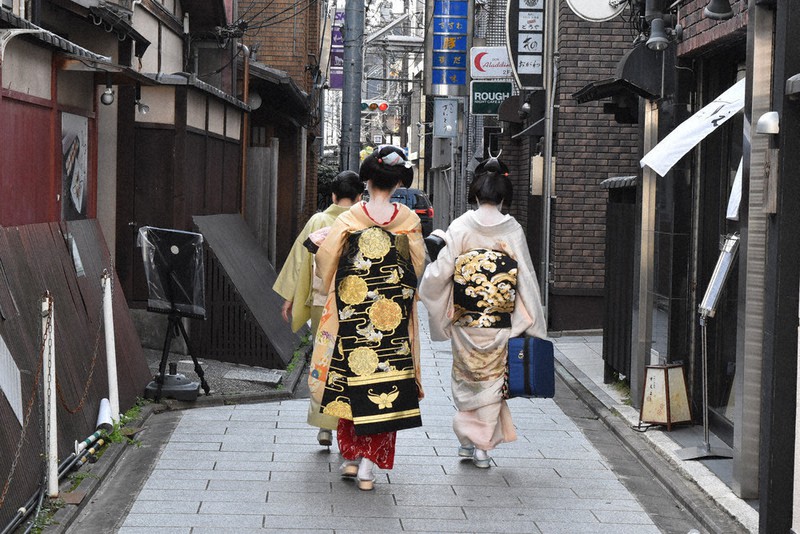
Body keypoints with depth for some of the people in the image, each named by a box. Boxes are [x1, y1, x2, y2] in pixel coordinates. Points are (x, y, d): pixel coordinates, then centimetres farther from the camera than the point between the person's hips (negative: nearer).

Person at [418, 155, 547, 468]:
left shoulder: (460, 226, -6)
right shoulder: (512, 230, -5)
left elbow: (441, 271, -7)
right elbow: (525, 277, -3)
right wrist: (531, 323, 5)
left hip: (465, 322, 0)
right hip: (499, 324, 0)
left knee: (466, 378, 16)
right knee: (492, 379, 8)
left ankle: (467, 439, 20)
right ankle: (483, 446, 10)